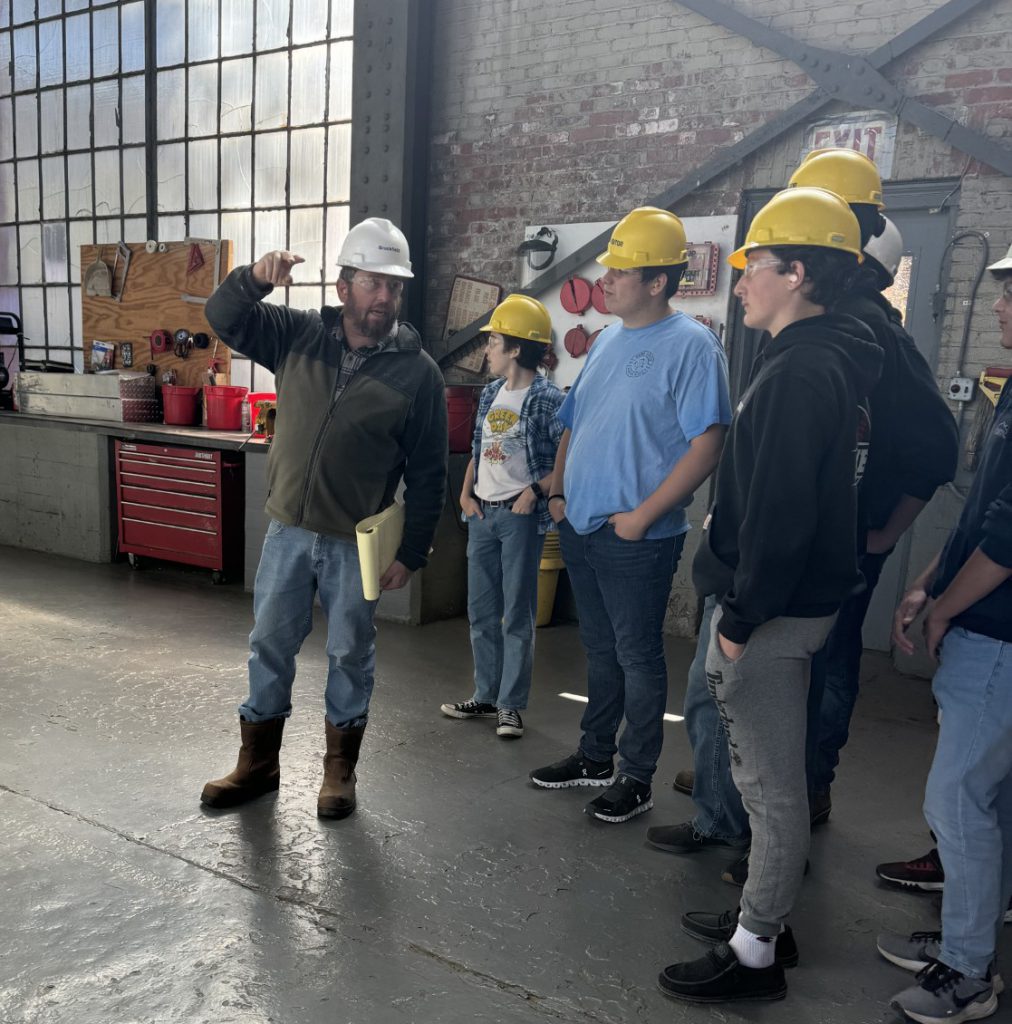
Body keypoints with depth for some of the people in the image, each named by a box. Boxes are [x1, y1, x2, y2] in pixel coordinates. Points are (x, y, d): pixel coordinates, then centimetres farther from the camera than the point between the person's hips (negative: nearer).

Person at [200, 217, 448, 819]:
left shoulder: (418, 372, -8)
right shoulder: (299, 336, 1)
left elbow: (428, 473, -6)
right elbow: (224, 318, 0)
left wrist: (412, 554, -7)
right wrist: (255, 278, -21)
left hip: (356, 543, -3)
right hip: (288, 531, 3)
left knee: (350, 655, 10)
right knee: (270, 646, 13)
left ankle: (341, 769, 29)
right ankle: (259, 763, 30)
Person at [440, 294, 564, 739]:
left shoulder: (546, 398, -11)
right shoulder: (491, 394, 11)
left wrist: (537, 490, -17)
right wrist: (466, 494, 7)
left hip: (520, 516, -7)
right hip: (483, 514, 7)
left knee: (517, 615, 1)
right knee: (481, 611, 12)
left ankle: (510, 705, 10)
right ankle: (485, 695, 24)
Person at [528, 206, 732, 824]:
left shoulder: (690, 345, -13)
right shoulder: (608, 340, 12)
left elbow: (709, 443, -20)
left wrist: (642, 516, -20)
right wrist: (558, 492, 10)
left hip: (636, 538, -8)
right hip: (580, 527, 8)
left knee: (638, 656, 5)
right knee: (601, 649, 19)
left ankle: (637, 779, 20)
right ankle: (595, 757, 34)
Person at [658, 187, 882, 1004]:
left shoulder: (799, 372, -20)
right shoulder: (826, 363, 12)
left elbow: (779, 514, -25)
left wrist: (741, 618, -17)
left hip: (773, 611, -10)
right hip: (786, 603, 10)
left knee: (772, 784, 2)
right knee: (767, 774, 20)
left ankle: (754, 954, 18)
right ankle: (763, 920, 35)